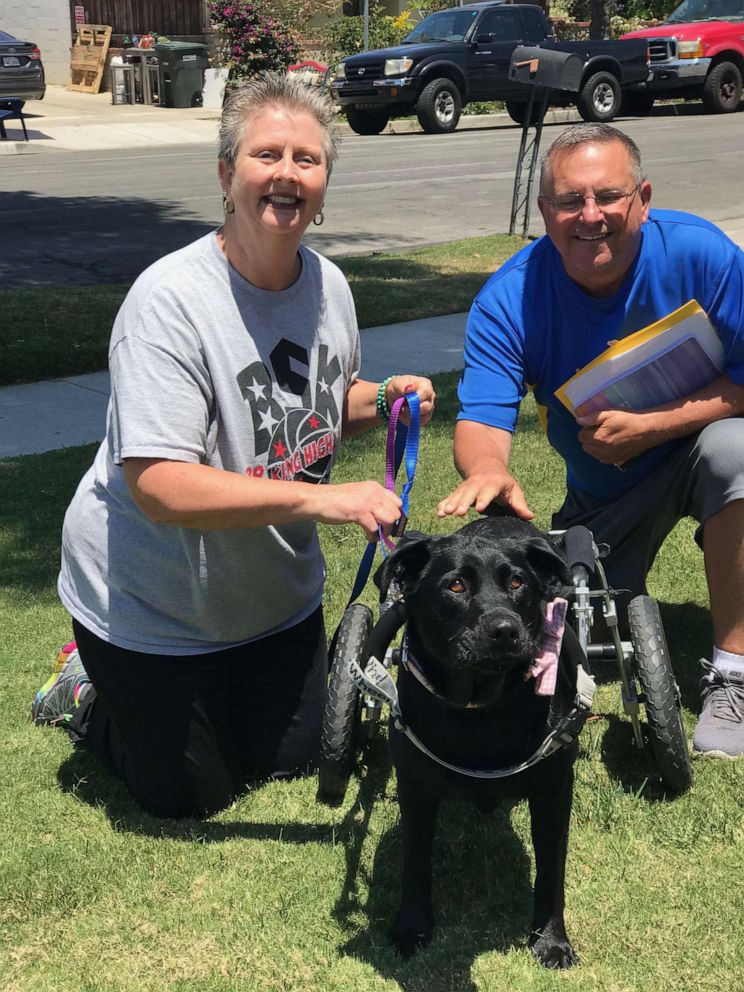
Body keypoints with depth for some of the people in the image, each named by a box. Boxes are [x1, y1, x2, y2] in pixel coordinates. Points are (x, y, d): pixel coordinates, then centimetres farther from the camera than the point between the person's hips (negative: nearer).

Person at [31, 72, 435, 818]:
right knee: (189, 797, 8)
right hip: (153, 607, -6)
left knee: (292, 758, 20)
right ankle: (89, 694, 34)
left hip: (277, 590, 7)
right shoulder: (169, 300, -28)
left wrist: (383, 400, -10)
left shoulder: (329, 284, -5)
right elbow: (158, 487, -35)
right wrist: (321, 499, -40)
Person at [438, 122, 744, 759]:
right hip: (599, 492, 2)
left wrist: (649, 425, -30)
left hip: (691, 445, -2)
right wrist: (488, 469, -52)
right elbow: (481, 420, -28)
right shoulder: (509, 299, -20)